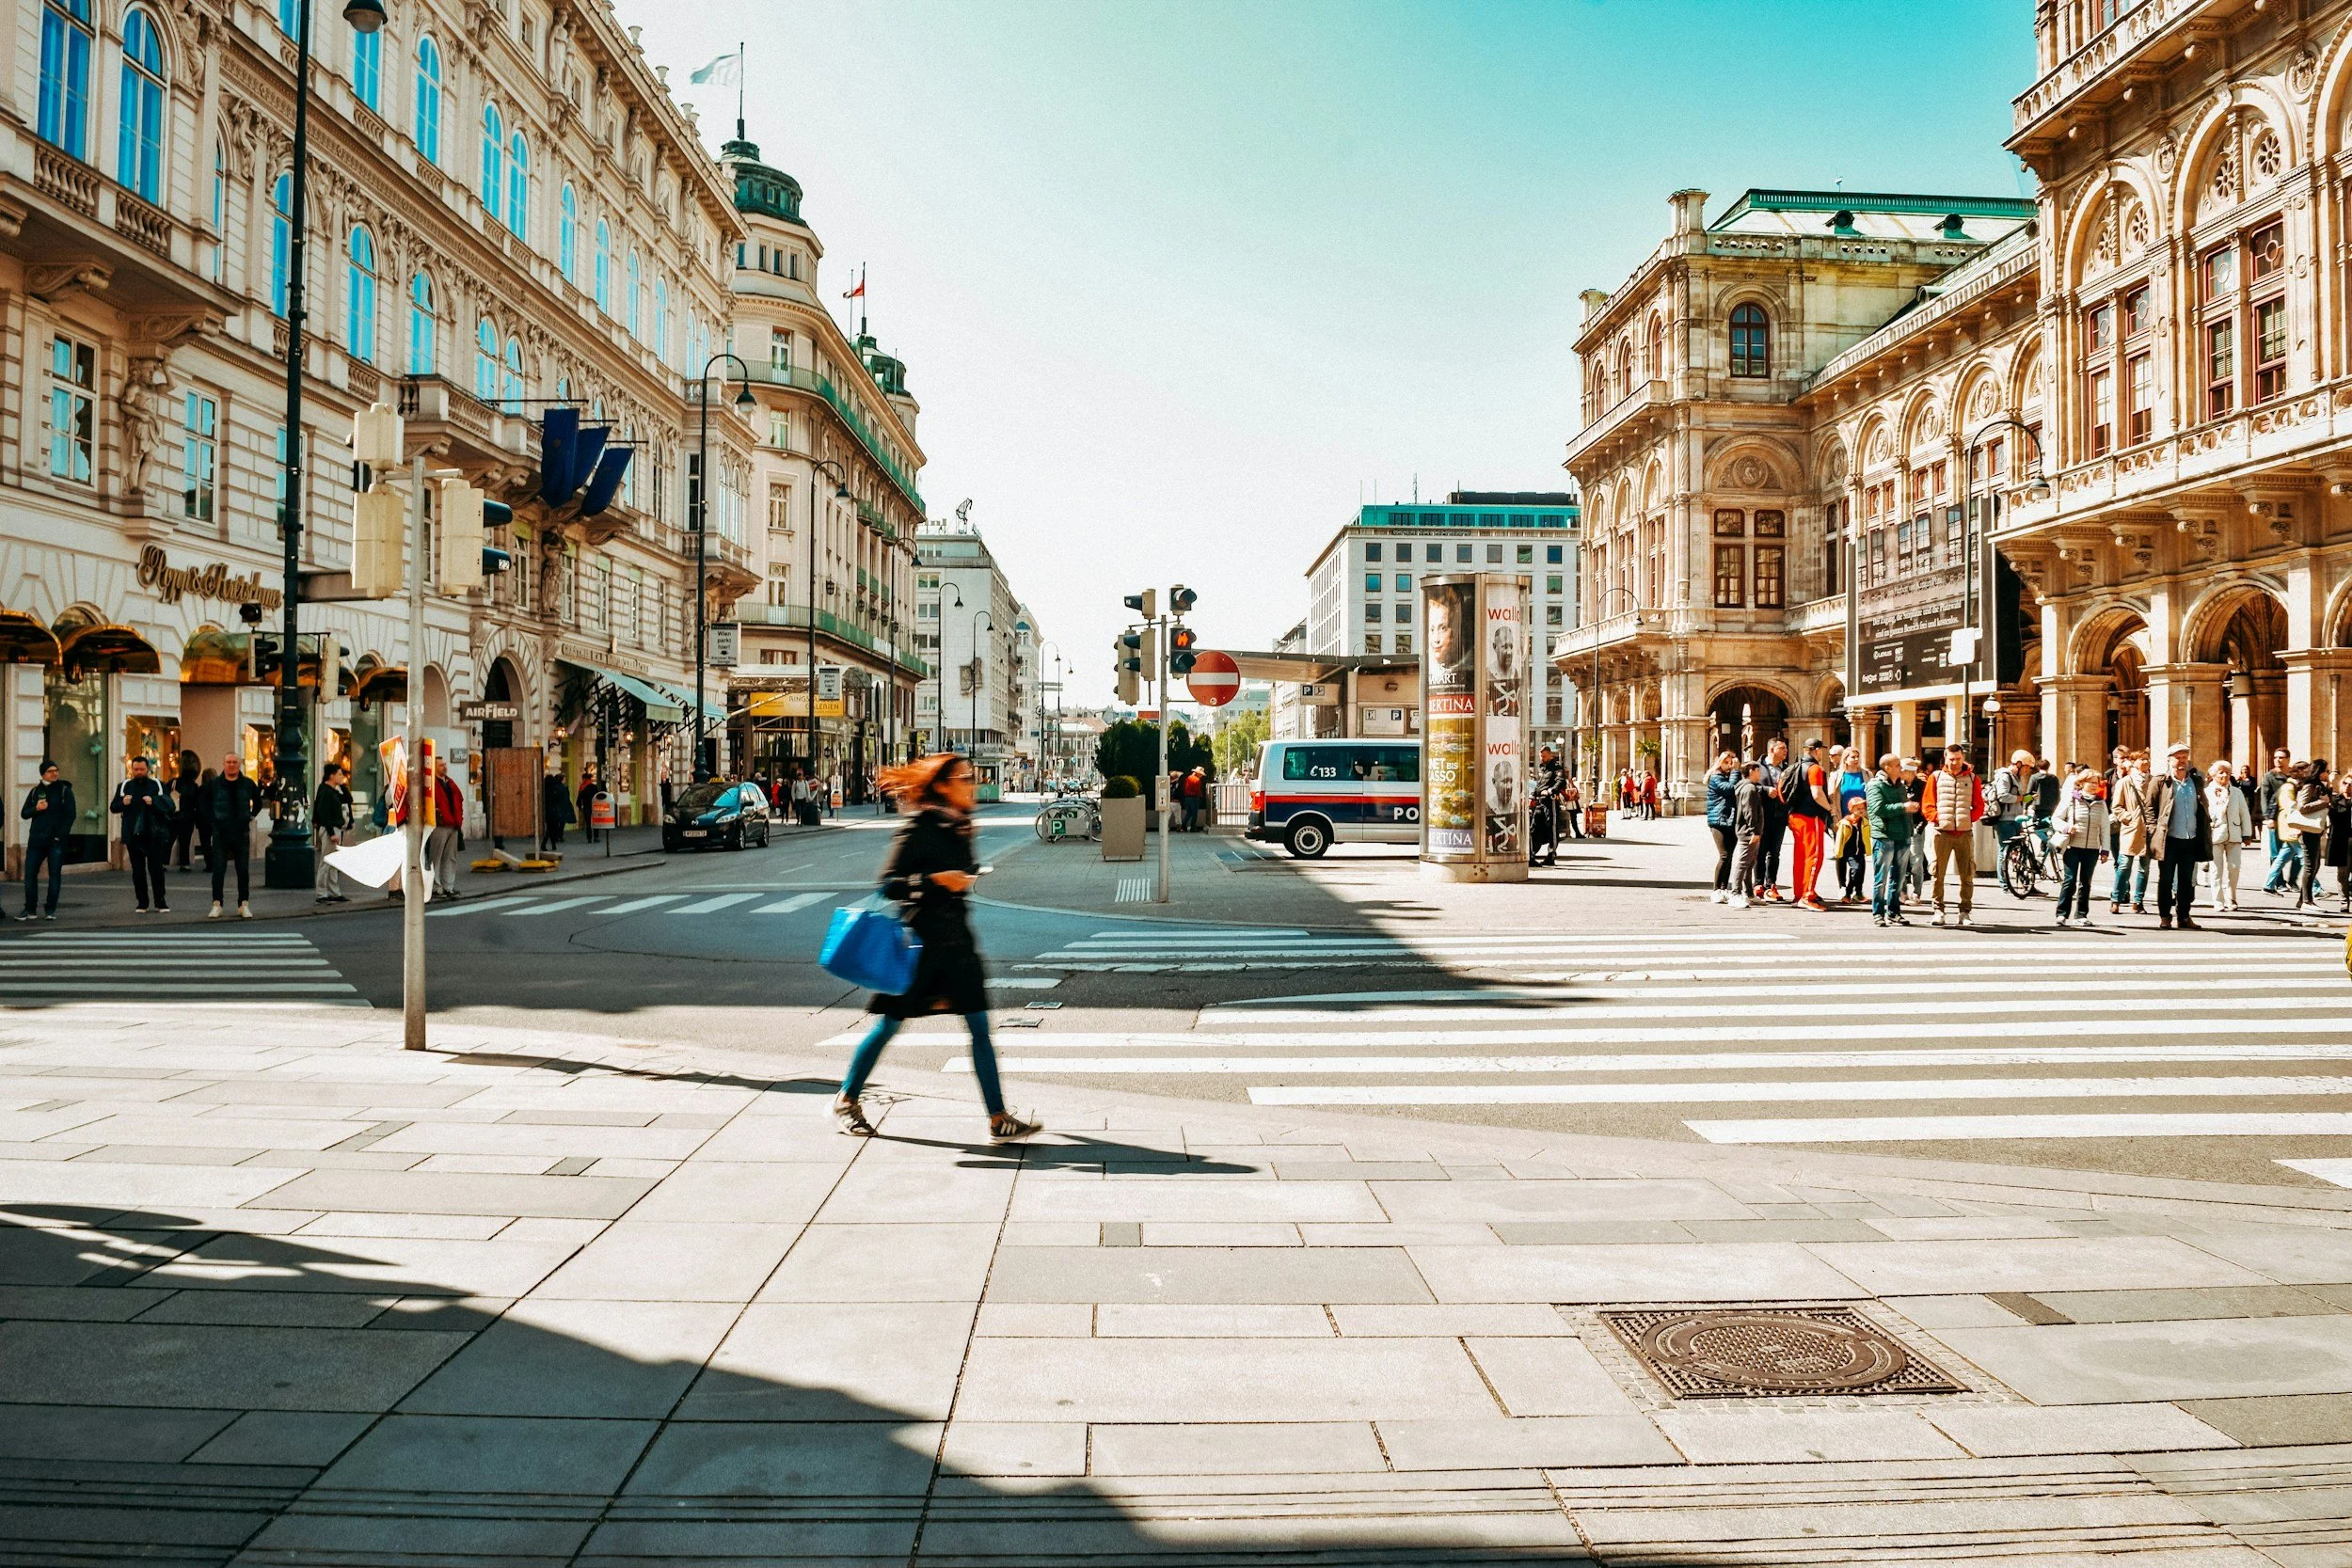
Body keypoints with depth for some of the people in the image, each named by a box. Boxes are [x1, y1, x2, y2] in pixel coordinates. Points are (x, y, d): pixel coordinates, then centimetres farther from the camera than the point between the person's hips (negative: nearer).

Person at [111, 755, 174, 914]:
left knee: (156, 868, -1)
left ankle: (160, 901, 6)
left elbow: (170, 806, -5)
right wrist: (123, 803, -14)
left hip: (154, 835, -2)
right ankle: (142, 903, 11)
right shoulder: (124, 786, 10)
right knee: (137, 870, 5)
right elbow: (113, 808, 7)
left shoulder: (157, 785, 4)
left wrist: (153, 802, -22)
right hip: (133, 835, 2)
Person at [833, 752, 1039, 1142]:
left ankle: (998, 1118, 1)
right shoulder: (917, 829, -12)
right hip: (919, 939, -7)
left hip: (956, 940, 7)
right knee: (889, 1024, 5)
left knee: (979, 1026, 0)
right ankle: (846, 1099, 24)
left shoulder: (959, 829, 10)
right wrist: (937, 880, -25)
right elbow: (888, 884, -16)